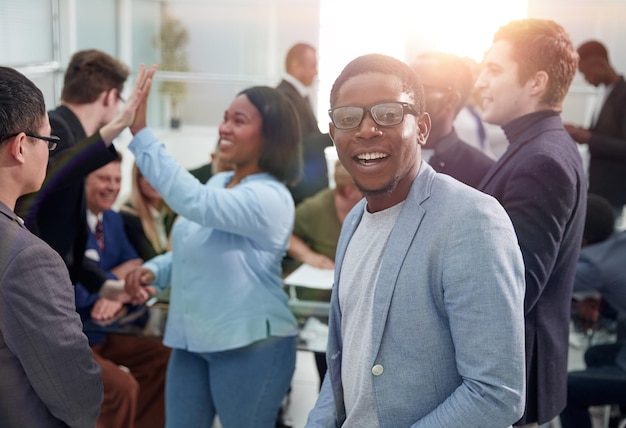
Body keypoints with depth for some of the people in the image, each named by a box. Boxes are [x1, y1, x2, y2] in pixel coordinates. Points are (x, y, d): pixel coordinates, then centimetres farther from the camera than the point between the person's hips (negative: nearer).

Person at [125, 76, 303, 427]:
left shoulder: (270, 198, -19)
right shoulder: (218, 183, 8)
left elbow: (194, 201, -33)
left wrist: (140, 131, -35)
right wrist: (154, 270, -2)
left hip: (250, 344, -8)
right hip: (193, 340, 8)